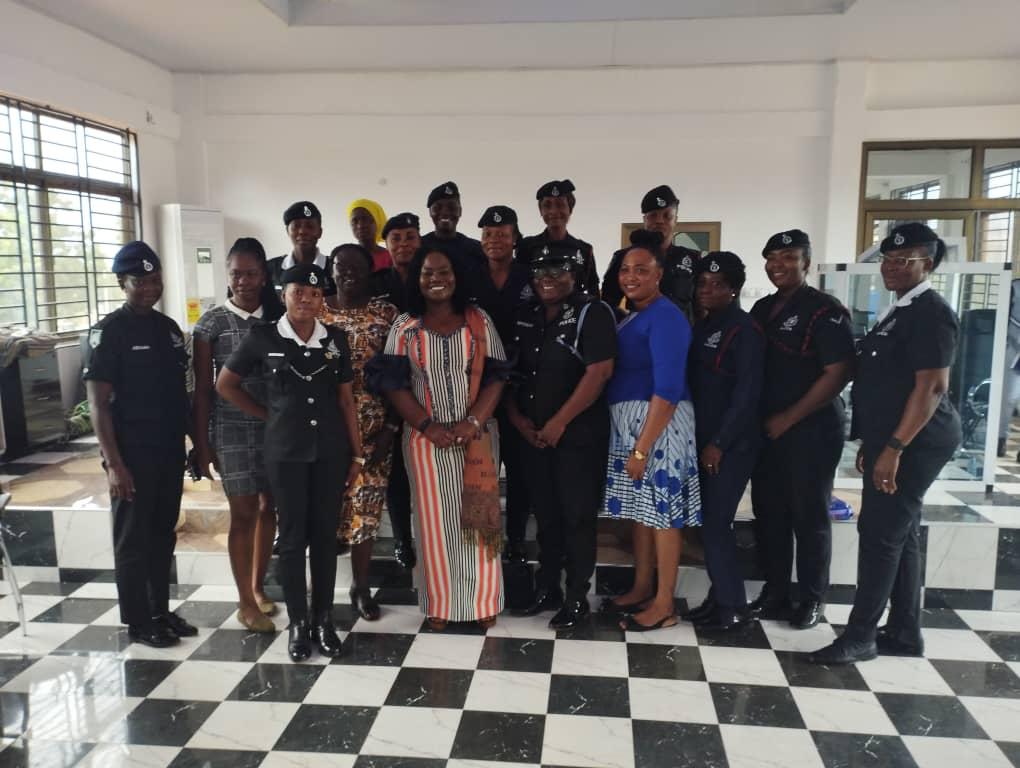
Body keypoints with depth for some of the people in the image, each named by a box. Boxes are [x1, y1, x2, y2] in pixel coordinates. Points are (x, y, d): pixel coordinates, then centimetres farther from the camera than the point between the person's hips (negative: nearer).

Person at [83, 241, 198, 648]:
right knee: (133, 539, 6)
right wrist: (113, 463, -18)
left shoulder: (169, 327, 10)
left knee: (163, 535, 15)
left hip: (170, 451, 6)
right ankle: (137, 622, 18)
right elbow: (98, 403, -13)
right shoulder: (109, 331, -10)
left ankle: (160, 611, 28)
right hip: (132, 454, -6)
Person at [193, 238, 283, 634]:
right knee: (243, 513, 1)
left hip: (274, 427, 3)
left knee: (269, 507, 10)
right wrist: (201, 443, -3)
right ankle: (246, 602, 14)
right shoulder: (212, 323, -3)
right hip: (231, 430, -3)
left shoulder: (276, 318, 4)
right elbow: (202, 389, -2)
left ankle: (257, 586, 29)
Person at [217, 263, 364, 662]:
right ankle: (298, 622, 19)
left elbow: (346, 400, 5)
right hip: (284, 452, -2)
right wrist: (267, 414, 2)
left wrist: (357, 453, 3)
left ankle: (324, 619, 22)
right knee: (292, 537, 6)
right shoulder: (262, 338, -4)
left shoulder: (335, 339, 2)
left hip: (330, 450, 2)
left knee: (325, 535, 9)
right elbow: (225, 384, 6)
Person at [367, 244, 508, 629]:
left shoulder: (479, 322, 4)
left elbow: (496, 377, 0)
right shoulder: (405, 327, 3)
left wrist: (473, 423, -13)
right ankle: (439, 604, 20)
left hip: (476, 436, 0)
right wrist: (428, 426, -13)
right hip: (426, 438, 0)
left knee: (477, 517, 6)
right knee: (434, 519, 6)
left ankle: (483, 602, 20)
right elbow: (394, 383, -2)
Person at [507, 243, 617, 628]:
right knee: (545, 515, 14)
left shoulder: (592, 313, -9)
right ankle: (547, 588, 28)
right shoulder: (524, 316, 9)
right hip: (532, 435, 6)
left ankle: (577, 597, 16)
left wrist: (559, 423, -16)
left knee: (577, 517, 3)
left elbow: (599, 372, -17)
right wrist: (516, 417, 0)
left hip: (579, 435, -5)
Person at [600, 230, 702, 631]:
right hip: (630, 422, 9)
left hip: (660, 424, -9)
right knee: (640, 507, 16)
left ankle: (664, 605, 12)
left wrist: (642, 447, -23)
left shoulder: (665, 317, -15)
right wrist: (632, 439, 4)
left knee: (662, 511, 0)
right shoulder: (631, 315, 13)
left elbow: (668, 390, -22)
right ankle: (641, 590, 29)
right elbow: (621, 373, 11)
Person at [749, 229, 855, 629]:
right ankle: (774, 593, 22)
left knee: (809, 516, 4)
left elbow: (838, 374, -15)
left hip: (811, 430, -6)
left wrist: (789, 418, -14)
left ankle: (812, 599, 19)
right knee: (768, 513, 10)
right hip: (766, 429, 6)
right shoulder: (762, 308, 12)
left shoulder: (825, 311, -9)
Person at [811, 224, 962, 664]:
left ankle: (860, 636, 3)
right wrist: (872, 443, 18)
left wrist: (893, 449, -24)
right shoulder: (899, 312, 16)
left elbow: (932, 387, -21)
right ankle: (904, 634, 22)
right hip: (892, 440, 10)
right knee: (901, 534, 12)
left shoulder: (931, 313, -14)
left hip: (914, 442, -10)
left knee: (880, 532, -6)